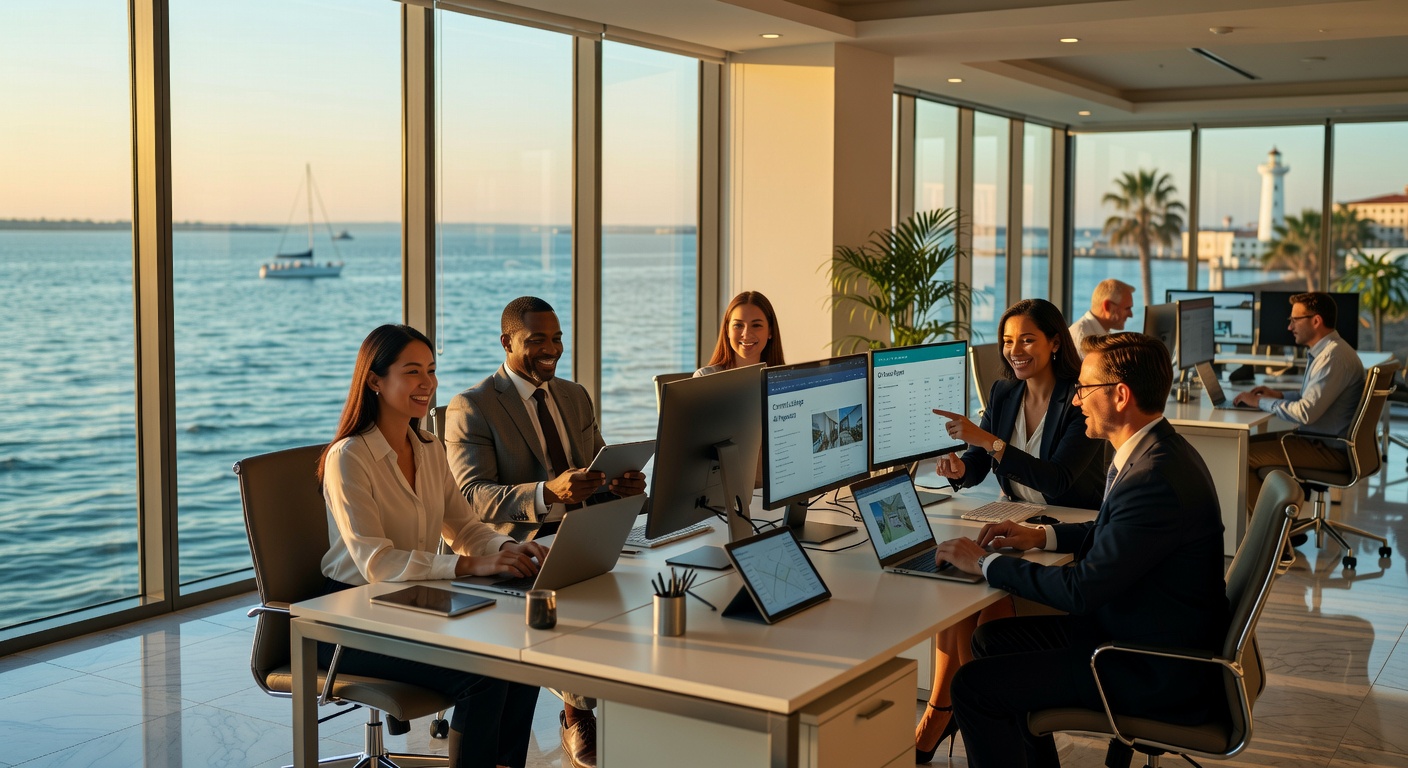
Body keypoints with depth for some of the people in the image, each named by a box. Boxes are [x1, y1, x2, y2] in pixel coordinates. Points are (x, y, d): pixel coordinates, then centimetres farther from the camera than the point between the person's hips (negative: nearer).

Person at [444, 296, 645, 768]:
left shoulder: (576, 397, 16)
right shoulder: (471, 408, -5)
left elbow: (598, 469, 17)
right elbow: (472, 497, -17)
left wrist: (622, 484, -9)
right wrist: (547, 493, -34)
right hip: (515, 548, -6)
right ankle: (579, 712, -6)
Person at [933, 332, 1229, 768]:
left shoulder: (1156, 478, -28)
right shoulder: (1156, 451, 5)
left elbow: (1082, 590, -26)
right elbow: (1113, 534, 22)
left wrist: (985, 563, -15)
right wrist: (1042, 536, 9)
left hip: (1158, 675, -10)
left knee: (974, 685, -13)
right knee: (993, 638, 16)